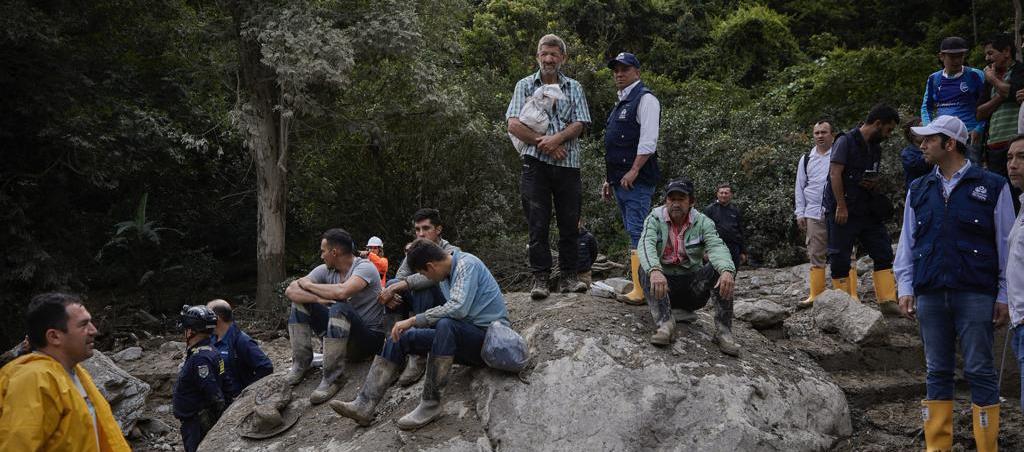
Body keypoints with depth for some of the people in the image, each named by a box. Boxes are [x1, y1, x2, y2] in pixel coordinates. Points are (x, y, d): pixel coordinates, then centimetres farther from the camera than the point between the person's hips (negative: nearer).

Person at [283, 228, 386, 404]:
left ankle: (333, 378, -28)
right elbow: (290, 290, -8)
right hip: (339, 334, 7)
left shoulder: (364, 268, -15)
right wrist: (318, 299, -26)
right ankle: (301, 363, -4)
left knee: (339, 308, -36)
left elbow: (342, 292, -35)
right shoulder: (326, 270, 3)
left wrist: (308, 285, -18)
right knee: (300, 299, -2)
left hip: (370, 337, -7)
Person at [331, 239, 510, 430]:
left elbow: (458, 308, -30)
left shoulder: (467, 264, -16)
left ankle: (431, 403, -28)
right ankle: (365, 405, -14)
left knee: (446, 325, -38)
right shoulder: (445, 275, 13)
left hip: (486, 335, -9)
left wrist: (413, 320, -25)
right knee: (400, 337, -3)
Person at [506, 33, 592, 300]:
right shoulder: (525, 85, 8)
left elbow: (579, 125, 2)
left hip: (568, 163, 2)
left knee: (569, 223, 5)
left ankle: (569, 275, 14)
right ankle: (540, 278, 1)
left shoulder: (574, 88, 13)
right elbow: (513, 125, -2)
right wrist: (542, 143, -12)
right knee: (538, 224, -3)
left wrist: (556, 139, -16)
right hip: (535, 163, -2)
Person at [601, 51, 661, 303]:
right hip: (620, 181, 10)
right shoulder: (621, 103, 23)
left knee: (638, 233, -14)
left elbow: (648, 140, -17)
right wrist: (609, 179, 23)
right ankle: (641, 286, 15)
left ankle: (641, 290, -17)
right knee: (635, 233, 11)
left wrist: (633, 171, -22)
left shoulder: (645, 99, -6)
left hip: (636, 180, -10)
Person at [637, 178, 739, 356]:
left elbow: (717, 247, -20)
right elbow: (646, 244, -25)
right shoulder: (655, 219, -6)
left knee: (720, 267, -25)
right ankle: (665, 322, -41)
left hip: (692, 285, 1)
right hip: (663, 281, -1)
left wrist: (727, 271, -44)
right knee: (646, 269, -30)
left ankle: (723, 330, -27)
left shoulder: (702, 222, -2)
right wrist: (654, 270, -48)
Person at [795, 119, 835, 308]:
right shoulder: (806, 159, 14)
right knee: (815, 256, 5)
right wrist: (800, 213, 10)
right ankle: (816, 295, 10)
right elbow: (800, 187, 17)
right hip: (814, 214, 4)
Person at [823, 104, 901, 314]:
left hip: (867, 210, 8)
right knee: (840, 258, -3)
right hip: (843, 210, -8)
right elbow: (835, 173, -15)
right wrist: (841, 206, -20)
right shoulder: (846, 141, -9)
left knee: (884, 254, 1)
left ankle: (887, 302, 3)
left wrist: (874, 183, 1)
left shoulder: (876, 147, 15)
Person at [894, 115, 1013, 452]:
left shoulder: (991, 187, 0)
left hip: (976, 295, -4)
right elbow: (907, 243, 14)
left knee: (980, 372, 0)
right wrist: (906, 288, 8)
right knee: (938, 371, 8)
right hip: (930, 295, 4)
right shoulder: (919, 190, 12)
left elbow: (1007, 244, 1)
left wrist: (1004, 296, -1)